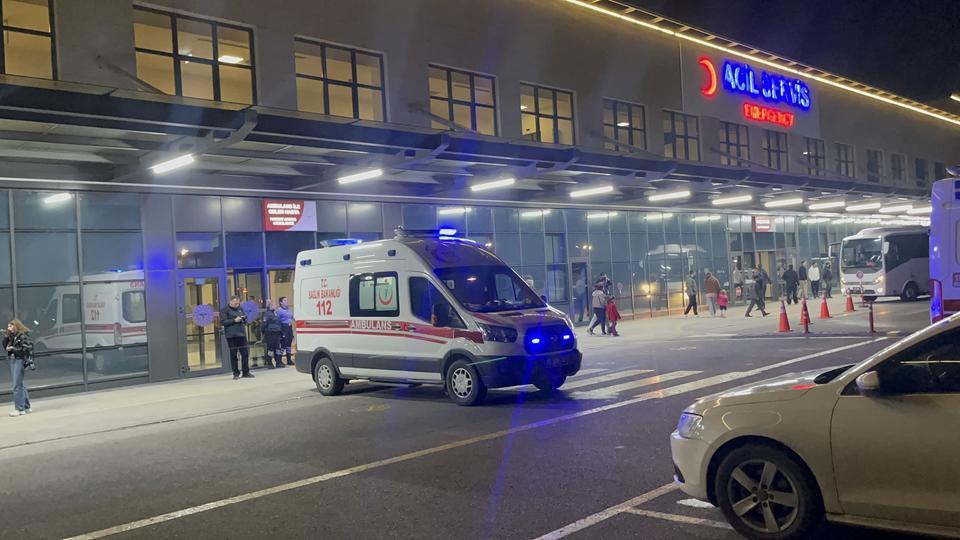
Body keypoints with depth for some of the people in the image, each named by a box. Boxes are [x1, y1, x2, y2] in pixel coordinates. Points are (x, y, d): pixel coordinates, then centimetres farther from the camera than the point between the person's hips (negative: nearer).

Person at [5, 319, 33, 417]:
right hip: (12, 360, 9)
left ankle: (19, 409, -2)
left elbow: (27, 348, -17)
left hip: (20, 360, -9)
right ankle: (27, 406, 22)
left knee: (17, 386, -7)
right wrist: (6, 336, 3)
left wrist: (13, 349, -15)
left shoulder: (23, 335, -11)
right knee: (20, 385, 14)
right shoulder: (12, 336, 13)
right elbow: (5, 346, 12)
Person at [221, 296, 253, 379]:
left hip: (242, 334, 5)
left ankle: (246, 372, 12)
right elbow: (222, 322, -10)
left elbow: (245, 319, 24)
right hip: (231, 335, -5)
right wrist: (234, 320, -16)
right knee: (233, 355, 2)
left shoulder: (240, 309, 15)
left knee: (245, 353, 3)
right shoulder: (224, 310, -1)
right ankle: (236, 373, 10)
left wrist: (244, 318, 0)